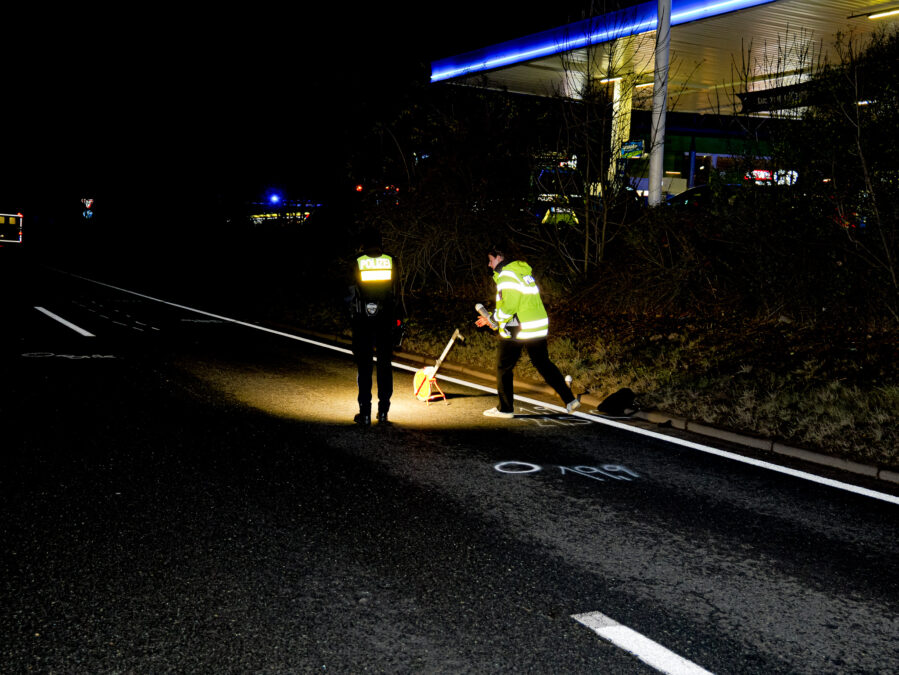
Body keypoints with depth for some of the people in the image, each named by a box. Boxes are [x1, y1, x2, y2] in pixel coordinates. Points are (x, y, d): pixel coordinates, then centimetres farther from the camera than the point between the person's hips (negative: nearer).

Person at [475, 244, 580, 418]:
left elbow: (509, 305, -22)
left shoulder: (506, 274, -12)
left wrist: (494, 319, -5)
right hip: (538, 328, 8)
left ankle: (505, 409, 12)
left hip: (516, 330, -8)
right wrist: (493, 318, 20)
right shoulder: (523, 270, 16)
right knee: (543, 364, 14)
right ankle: (570, 400, 9)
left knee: (503, 368, 6)